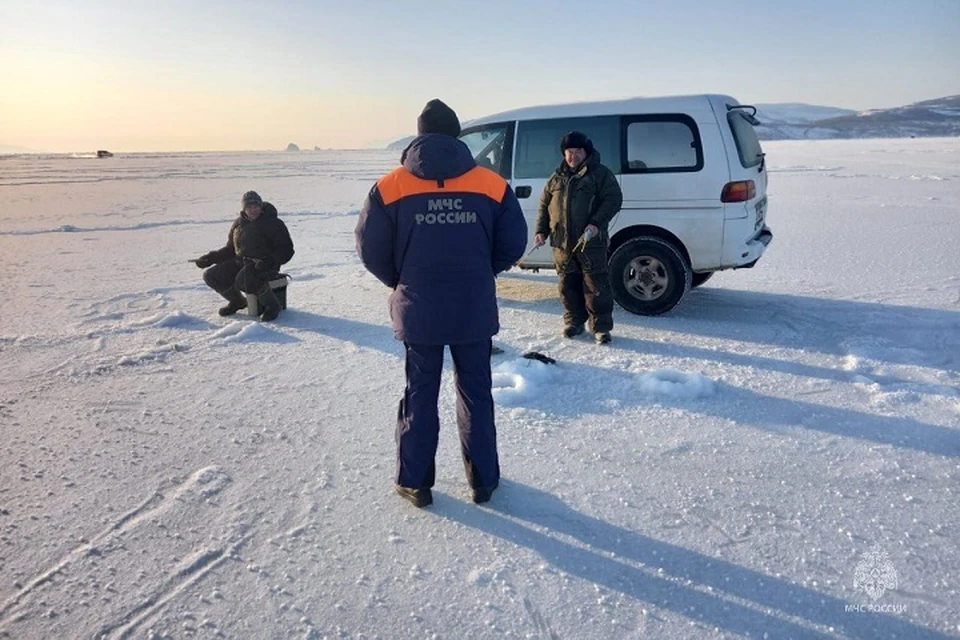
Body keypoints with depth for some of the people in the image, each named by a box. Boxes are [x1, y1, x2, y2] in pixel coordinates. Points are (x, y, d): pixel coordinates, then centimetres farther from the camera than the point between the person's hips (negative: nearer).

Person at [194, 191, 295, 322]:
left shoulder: (273, 223, -5)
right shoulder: (238, 224, 13)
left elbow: (286, 249, -8)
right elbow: (230, 249, 23)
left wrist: (270, 261, -26)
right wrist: (211, 257, 8)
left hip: (262, 265, -7)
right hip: (239, 262, 7)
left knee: (243, 280, -37)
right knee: (211, 276, -6)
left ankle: (272, 306, -13)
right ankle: (237, 301, 19)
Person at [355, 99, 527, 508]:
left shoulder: (391, 186, -6)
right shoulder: (491, 184, -4)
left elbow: (372, 250, -5)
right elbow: (512, 245, -1)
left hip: (418, 312, 0)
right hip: (474, 311, 1)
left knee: (420, 394, 13)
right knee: (475, 393, 14)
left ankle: (415, 482, 21)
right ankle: (483, 480, 24)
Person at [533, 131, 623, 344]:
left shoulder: (601, 174, 1)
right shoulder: (556, 178, 16)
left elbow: (613, 200, -7)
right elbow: (544, 205, 19)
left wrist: (596, 223, -20)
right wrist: (541, 230, 6)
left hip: (591, 241, -5)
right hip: (562, 242, 5)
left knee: (596, 286, -4)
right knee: (568, 285, 10)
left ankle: (601, 327, 3)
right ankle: (574, 322, 23)